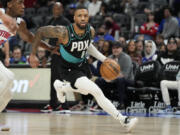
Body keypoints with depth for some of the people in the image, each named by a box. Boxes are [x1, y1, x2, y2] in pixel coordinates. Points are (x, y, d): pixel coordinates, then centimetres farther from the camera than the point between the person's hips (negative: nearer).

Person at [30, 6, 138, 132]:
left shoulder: (91, 31, -16)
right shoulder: (63, 32, -33)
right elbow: (40, 32, -21)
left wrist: (103, 59, -2)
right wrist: (33, 55, -17)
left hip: (82, 64, 7)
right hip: (68, 69, -7)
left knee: (85, 90, 33)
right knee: (96, 91, -23)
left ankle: (60, 86, 60)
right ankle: (123, 120, -18)